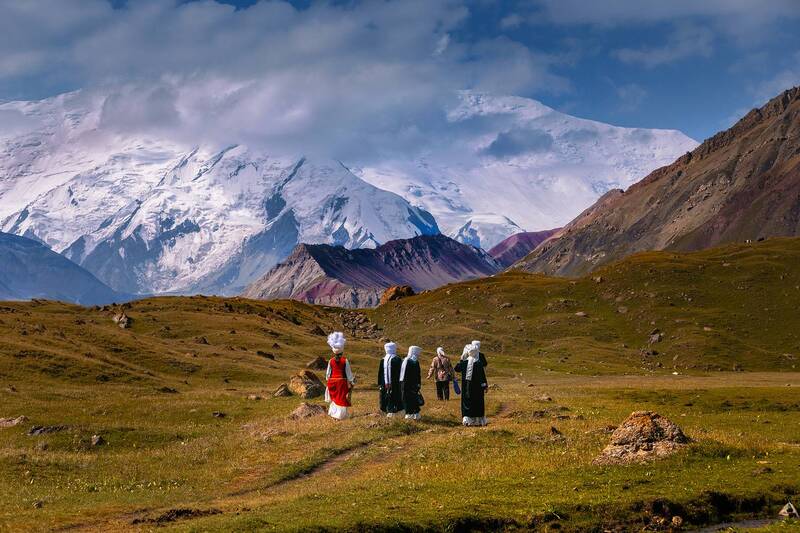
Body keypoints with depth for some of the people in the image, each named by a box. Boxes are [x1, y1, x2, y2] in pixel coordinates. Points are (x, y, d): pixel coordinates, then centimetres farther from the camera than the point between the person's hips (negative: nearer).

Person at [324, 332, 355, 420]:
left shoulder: (331, 361, -5)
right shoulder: (345, 361, -12)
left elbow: (328, 373, 3)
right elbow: (348, 373, -6)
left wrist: (328, 380, 19)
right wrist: (352, 382, 6)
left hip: (332, 382, 2)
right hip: (342, 382, -2)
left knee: (334, 398, 18)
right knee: (342, 398, 8)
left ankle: (333, 413, 17)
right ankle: (340, 415, 7)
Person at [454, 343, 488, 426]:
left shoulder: (464, 362, -5)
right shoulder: (478, 363, -12)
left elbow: (456, 369, 11)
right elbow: (482, 375, -11)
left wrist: (461, 360, 17)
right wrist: (485, 386, -4)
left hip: (466, 386, 2)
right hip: (476, 386, -2)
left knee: (466, 402, 9)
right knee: (477, 403, 7)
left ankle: (466, 419, 1)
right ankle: (478, 420, 9)